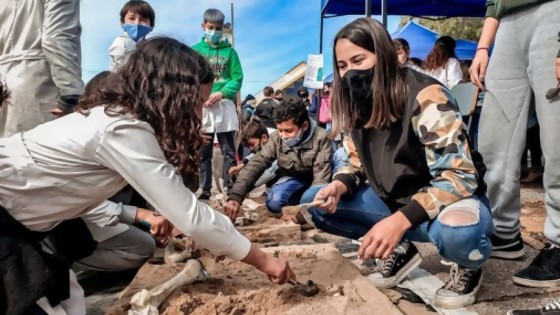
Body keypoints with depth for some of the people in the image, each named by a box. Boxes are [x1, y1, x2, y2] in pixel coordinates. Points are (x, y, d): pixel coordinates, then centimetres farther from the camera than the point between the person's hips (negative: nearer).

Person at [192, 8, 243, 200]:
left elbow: (237, 78, 0)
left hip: (225, 106, -1)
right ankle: (205, 189, 19)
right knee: (203, 152, 9)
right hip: (201, 107, 1)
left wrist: (221, 93, -15)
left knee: (229, 151, 3)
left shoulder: (229, 51, 4)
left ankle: (230, 188, 10)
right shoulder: (195, 50, 5)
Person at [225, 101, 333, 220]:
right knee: (274, 202, -28)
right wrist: (235, 196, -34)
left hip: (314, 179, -2)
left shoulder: (321, 139, -28)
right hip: (292, 178, 2)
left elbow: (322, 175, -30)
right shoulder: (276, 139, -17)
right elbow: (255, 165, -21)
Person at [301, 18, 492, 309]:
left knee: (455, 230, -42)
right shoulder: (358, 106, -3)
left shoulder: (426, 97, -24)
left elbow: (459, 177, -28)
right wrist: (339, 185, -17)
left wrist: (400, 220, -39)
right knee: (314, 201, -7)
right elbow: (358, 161, 8)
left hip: (450, 202, -6)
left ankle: (469, 267, -3)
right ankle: (400, 250, 6)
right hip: (393, 200, 6)